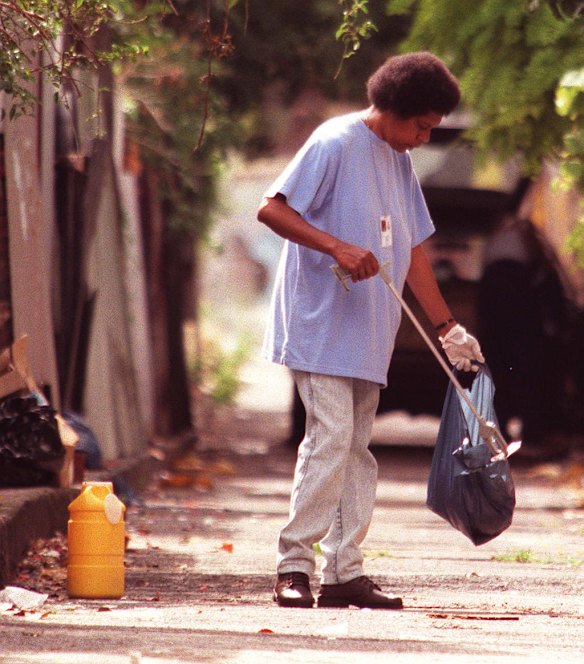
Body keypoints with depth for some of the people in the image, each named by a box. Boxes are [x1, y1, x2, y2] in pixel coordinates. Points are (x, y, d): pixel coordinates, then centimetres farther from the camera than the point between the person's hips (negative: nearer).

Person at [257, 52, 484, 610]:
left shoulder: (399, 162, 16)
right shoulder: (336, 143, -9)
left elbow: (412, 249, 20)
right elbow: (271, 209, -15)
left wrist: (447, 327, 17)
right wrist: (339, 248, -26)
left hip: (369, 333, 8)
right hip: (321, 323, -8)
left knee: (356, 448, 6)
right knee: (330, 438, -14)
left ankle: (344, 571, 7)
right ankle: (293, 565, -10)